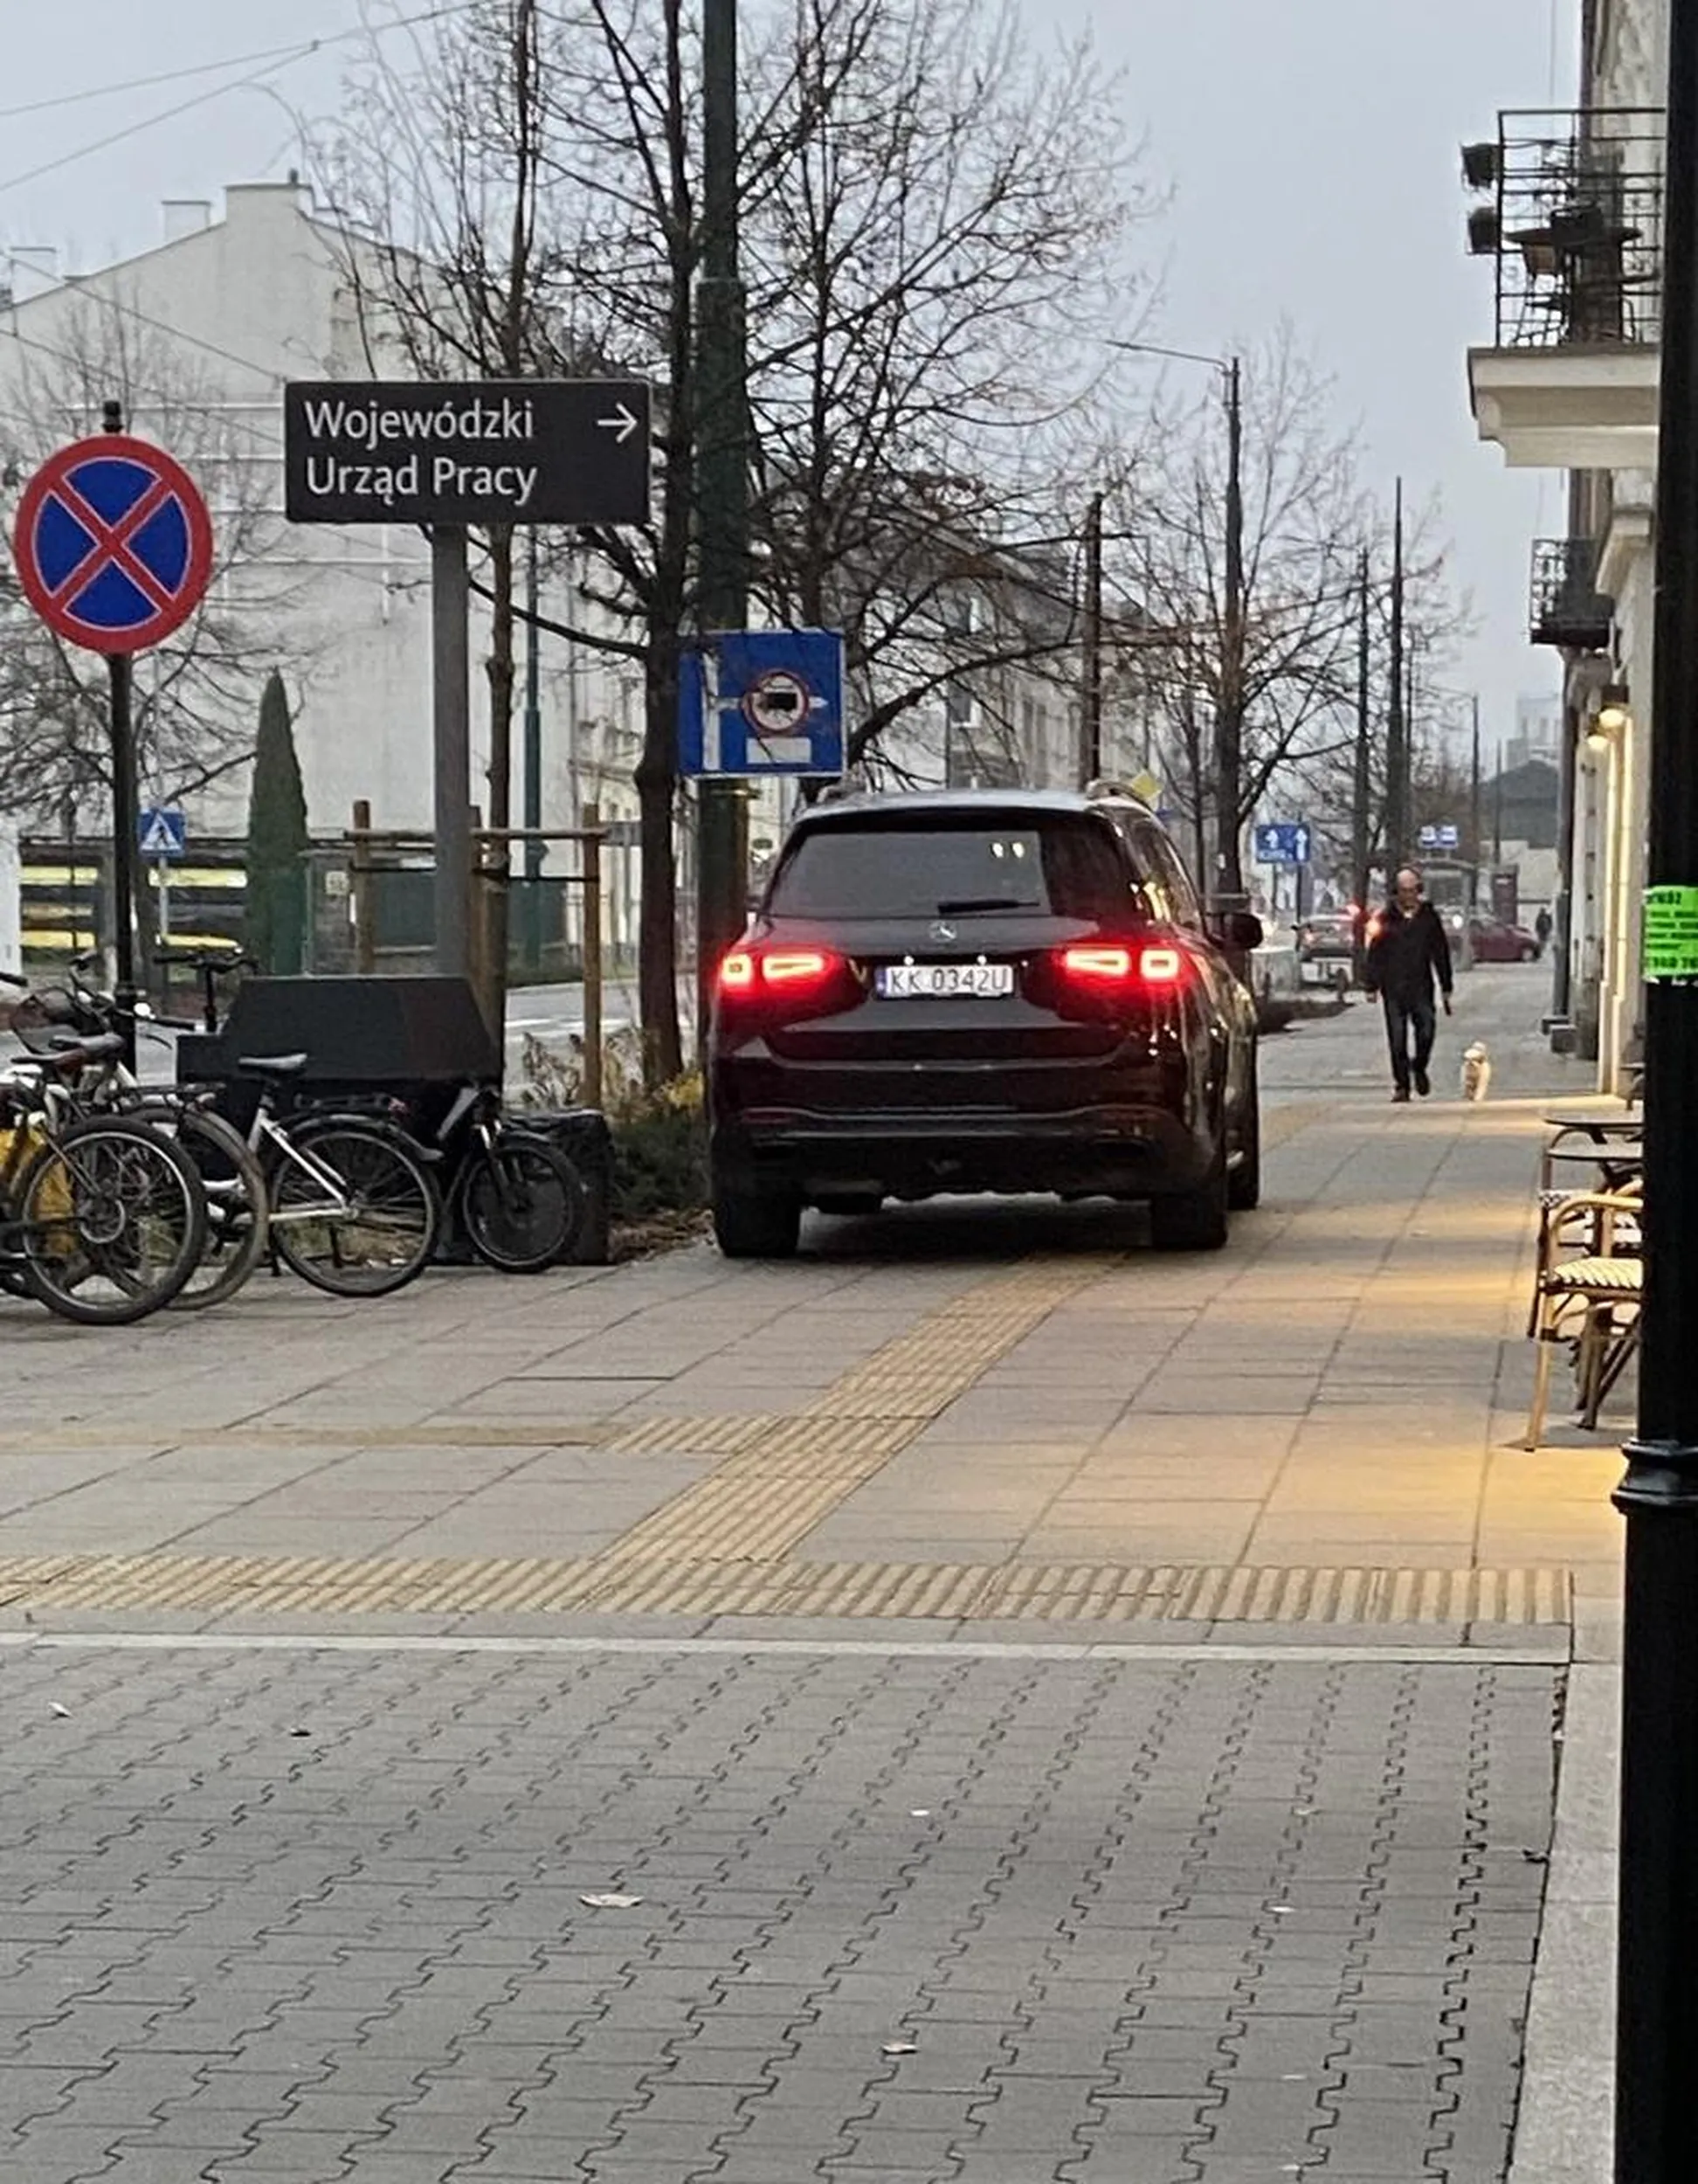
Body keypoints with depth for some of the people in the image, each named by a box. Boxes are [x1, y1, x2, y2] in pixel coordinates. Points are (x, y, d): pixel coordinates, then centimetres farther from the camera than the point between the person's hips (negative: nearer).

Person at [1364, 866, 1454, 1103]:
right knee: (1397, 1038, -1)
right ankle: (1401, 1085, 7)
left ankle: (1419, 1067, 15)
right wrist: (1372, 987, 0)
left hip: (1421, 986, 0)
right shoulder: (1386, 918, 3)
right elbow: (1374, 954, 5)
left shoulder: (1429, 917, 6)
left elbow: (1441, 953, 11)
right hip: (1393, 988, 0)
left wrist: (1446, 989, 9)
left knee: (1427, 1030, -13)